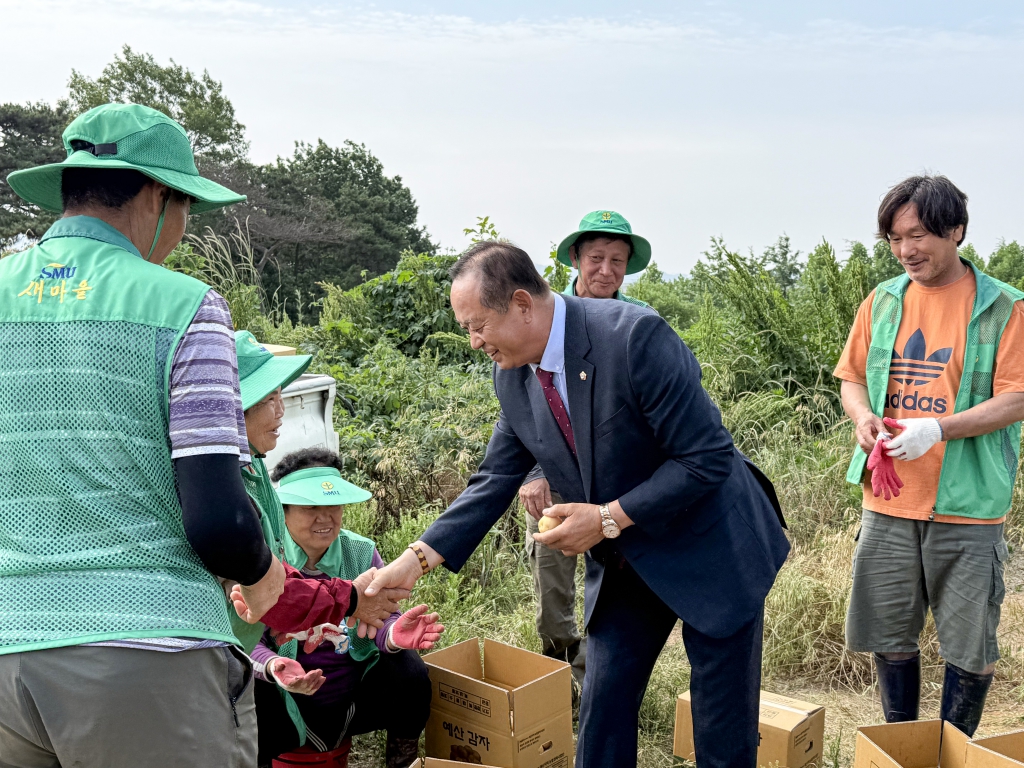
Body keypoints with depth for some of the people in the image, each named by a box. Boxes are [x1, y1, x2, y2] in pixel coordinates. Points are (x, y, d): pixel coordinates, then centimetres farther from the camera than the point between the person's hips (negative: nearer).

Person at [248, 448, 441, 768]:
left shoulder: (361, 552, -2)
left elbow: (381, 617, -9)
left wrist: (394, 633, -36)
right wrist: (272, 666, -40)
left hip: (358, 697, 3)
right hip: (289, 706, -2)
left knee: (408, 670, -23)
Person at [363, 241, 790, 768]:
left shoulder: (633, 336, -27)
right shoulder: (512, 377, -6)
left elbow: (708, 458, -24)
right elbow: (495, 482, 1)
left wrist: (608, 519, -24)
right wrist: (417, 558, -9)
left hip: (712, 550, -5)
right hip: (624, 562, 6)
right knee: (602, 709, 10)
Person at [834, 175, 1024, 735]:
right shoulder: (882, 302, 8)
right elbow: (852, 377, 14)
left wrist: (937, 427, -23)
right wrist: (862, 416, -8)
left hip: (966, 506, -3)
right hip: (889, 501, 4)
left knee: (970, 646, 7)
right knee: (891, 636, 14)